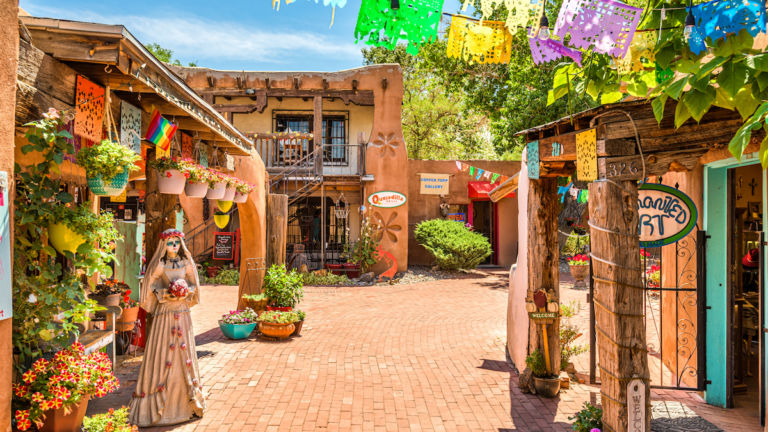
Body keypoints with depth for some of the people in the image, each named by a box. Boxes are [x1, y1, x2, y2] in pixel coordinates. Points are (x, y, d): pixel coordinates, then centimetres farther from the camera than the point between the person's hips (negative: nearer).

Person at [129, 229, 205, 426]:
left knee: (184, 354, 7)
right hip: (164, 315, -3)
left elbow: (194, 285, 12)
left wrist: (186, 292, -8)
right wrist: (165, 294, -14)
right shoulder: (159, 265, -1)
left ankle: (187, 402, 18)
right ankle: (158, 405, 6)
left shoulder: (186, 264, 7)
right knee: (162, 355, -4)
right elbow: (150, 288, 1)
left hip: (182, 315, 3)